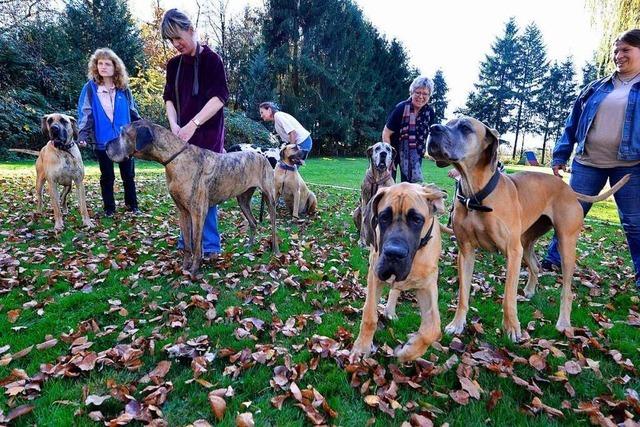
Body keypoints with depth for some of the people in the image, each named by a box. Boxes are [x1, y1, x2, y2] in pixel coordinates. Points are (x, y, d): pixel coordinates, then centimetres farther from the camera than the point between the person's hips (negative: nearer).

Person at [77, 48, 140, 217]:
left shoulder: (123, 88, 3)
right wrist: (82, 135, -18)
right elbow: (84, 113, -6)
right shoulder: (90, 88, -2)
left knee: (128, 175, 10)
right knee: (107, 177, 10)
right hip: (102, 141, -1)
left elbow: (133, 112, 10)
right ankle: (109, 207, 22)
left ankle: (132, 204, 25)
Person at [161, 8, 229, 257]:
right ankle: (188, 238, 20)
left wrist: (193, 124, -23)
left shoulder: (211, 59, -6)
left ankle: (210, 243, 2)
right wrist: (174, 126, -7)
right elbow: (169, 98, 12)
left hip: (207, 135, -6)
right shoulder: (174, 64, 12)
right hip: (183, 135, 6)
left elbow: (219, 97, -16)